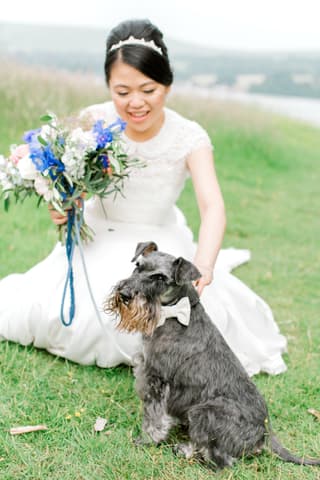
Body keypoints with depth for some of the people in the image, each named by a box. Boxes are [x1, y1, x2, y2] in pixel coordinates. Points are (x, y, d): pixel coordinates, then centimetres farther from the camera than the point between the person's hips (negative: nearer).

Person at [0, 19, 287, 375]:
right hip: (100, 238, 2)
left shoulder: (189, 138, -20)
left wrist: (203, 266, -50)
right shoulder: (94, 122, -16)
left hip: (159, 243, -1)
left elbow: (212, 207, -32)